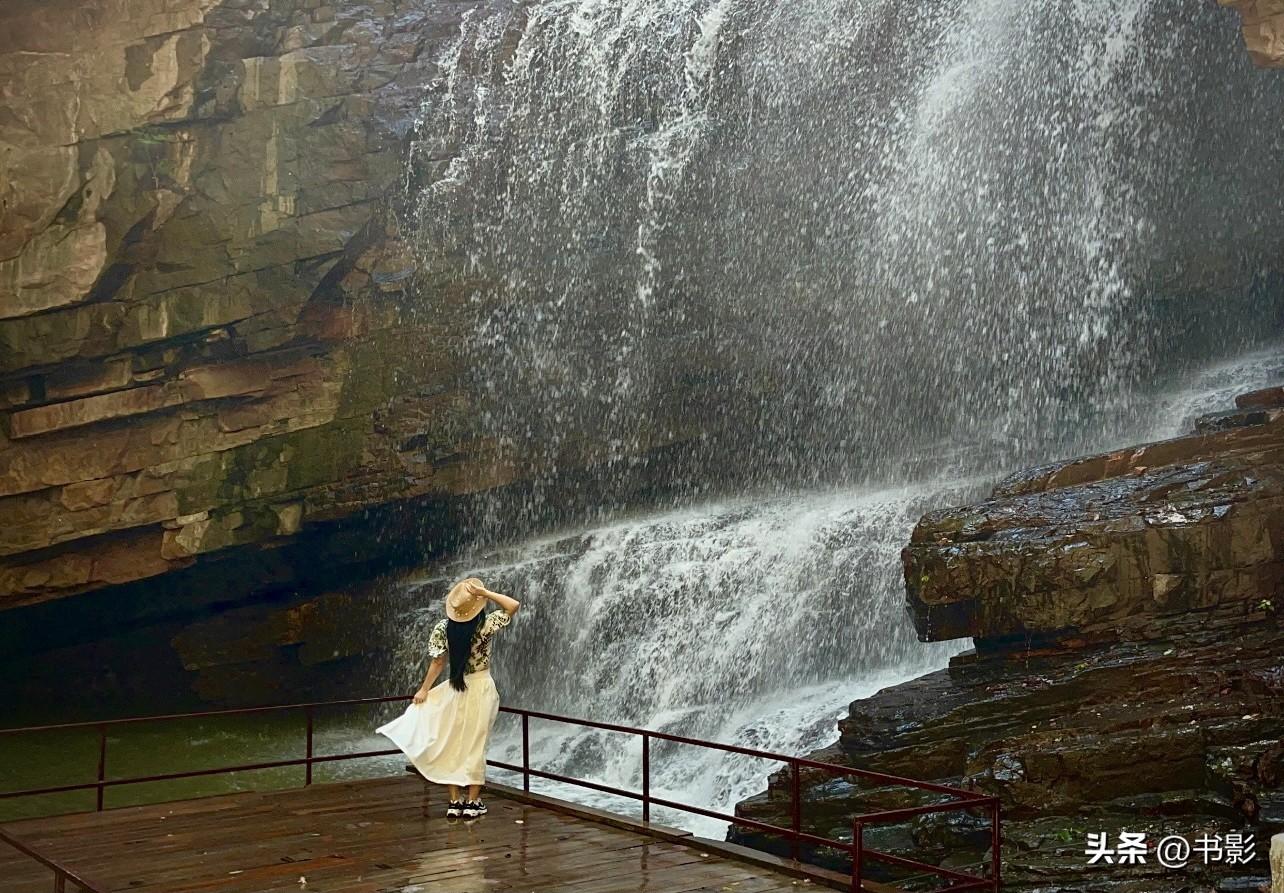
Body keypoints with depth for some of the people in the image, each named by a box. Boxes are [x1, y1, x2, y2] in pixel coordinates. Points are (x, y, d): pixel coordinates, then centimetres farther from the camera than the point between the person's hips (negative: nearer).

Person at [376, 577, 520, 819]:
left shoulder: (443, 628, -10)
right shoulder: (485, 625, -14)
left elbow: (438, 662, -6)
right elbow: (514, 605, -10)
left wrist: (424, 690, 4)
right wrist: (485, 593, -17)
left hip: (455, 689, 1)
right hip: (481, 688, -1)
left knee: (451, 745, 11)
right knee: (475, 745, 7)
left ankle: (455, 802, 12)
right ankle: (473, 802, 9)